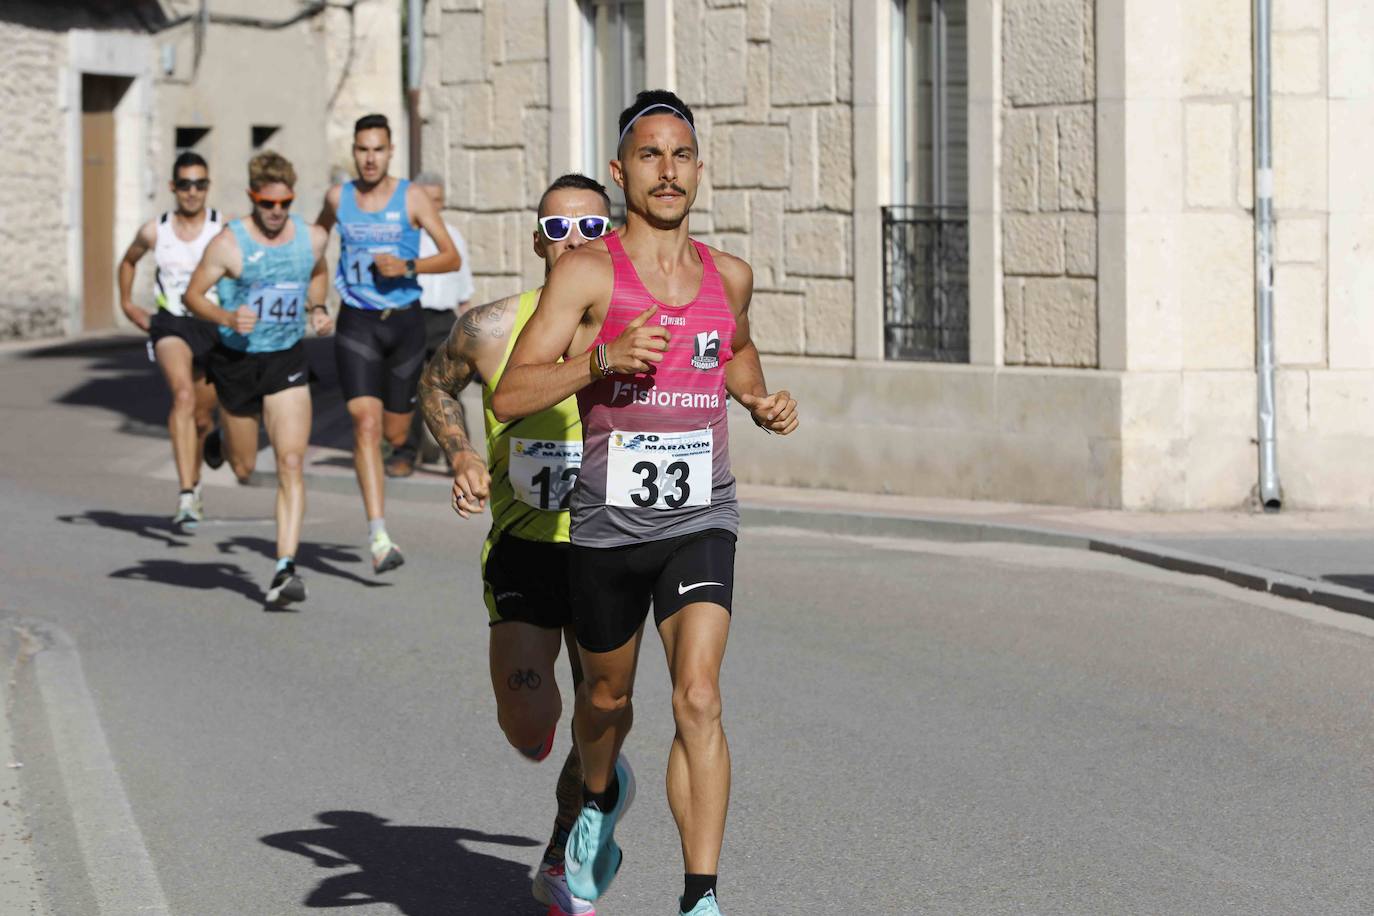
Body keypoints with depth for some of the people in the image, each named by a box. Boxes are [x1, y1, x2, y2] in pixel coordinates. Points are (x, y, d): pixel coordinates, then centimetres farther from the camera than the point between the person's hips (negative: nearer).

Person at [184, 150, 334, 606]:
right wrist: (226, 318, -25)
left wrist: (318, 308, 2)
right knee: (243, 468, 14)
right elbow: (193, 294, -7)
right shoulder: (229, 244, -15)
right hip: (237, 359, -2)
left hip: (287, 361, 2)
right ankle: (220, 442, 54)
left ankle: (285, 568, -14)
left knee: (291, 463, -13)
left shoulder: (312, 238, -2)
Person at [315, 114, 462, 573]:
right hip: (357, 323, 0)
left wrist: (408, 266, -21)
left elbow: (452, 257, -5)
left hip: (404, 322, 0)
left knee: (395, 434, 10)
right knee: (366, 424, -17)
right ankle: (378, 536, -23)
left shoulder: (411, 198, -3)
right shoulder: (338, 197, 3)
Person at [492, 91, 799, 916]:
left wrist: (762, 401, 10)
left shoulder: (729, 276, 6)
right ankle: (602, 797, 53)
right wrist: (601, 359, -27)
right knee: (608, 697, 18)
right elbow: (510, 397, -13)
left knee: (698, 697, -17)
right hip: (608, 525, -1)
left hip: (701, 521, 1)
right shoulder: (588, 272, -7)